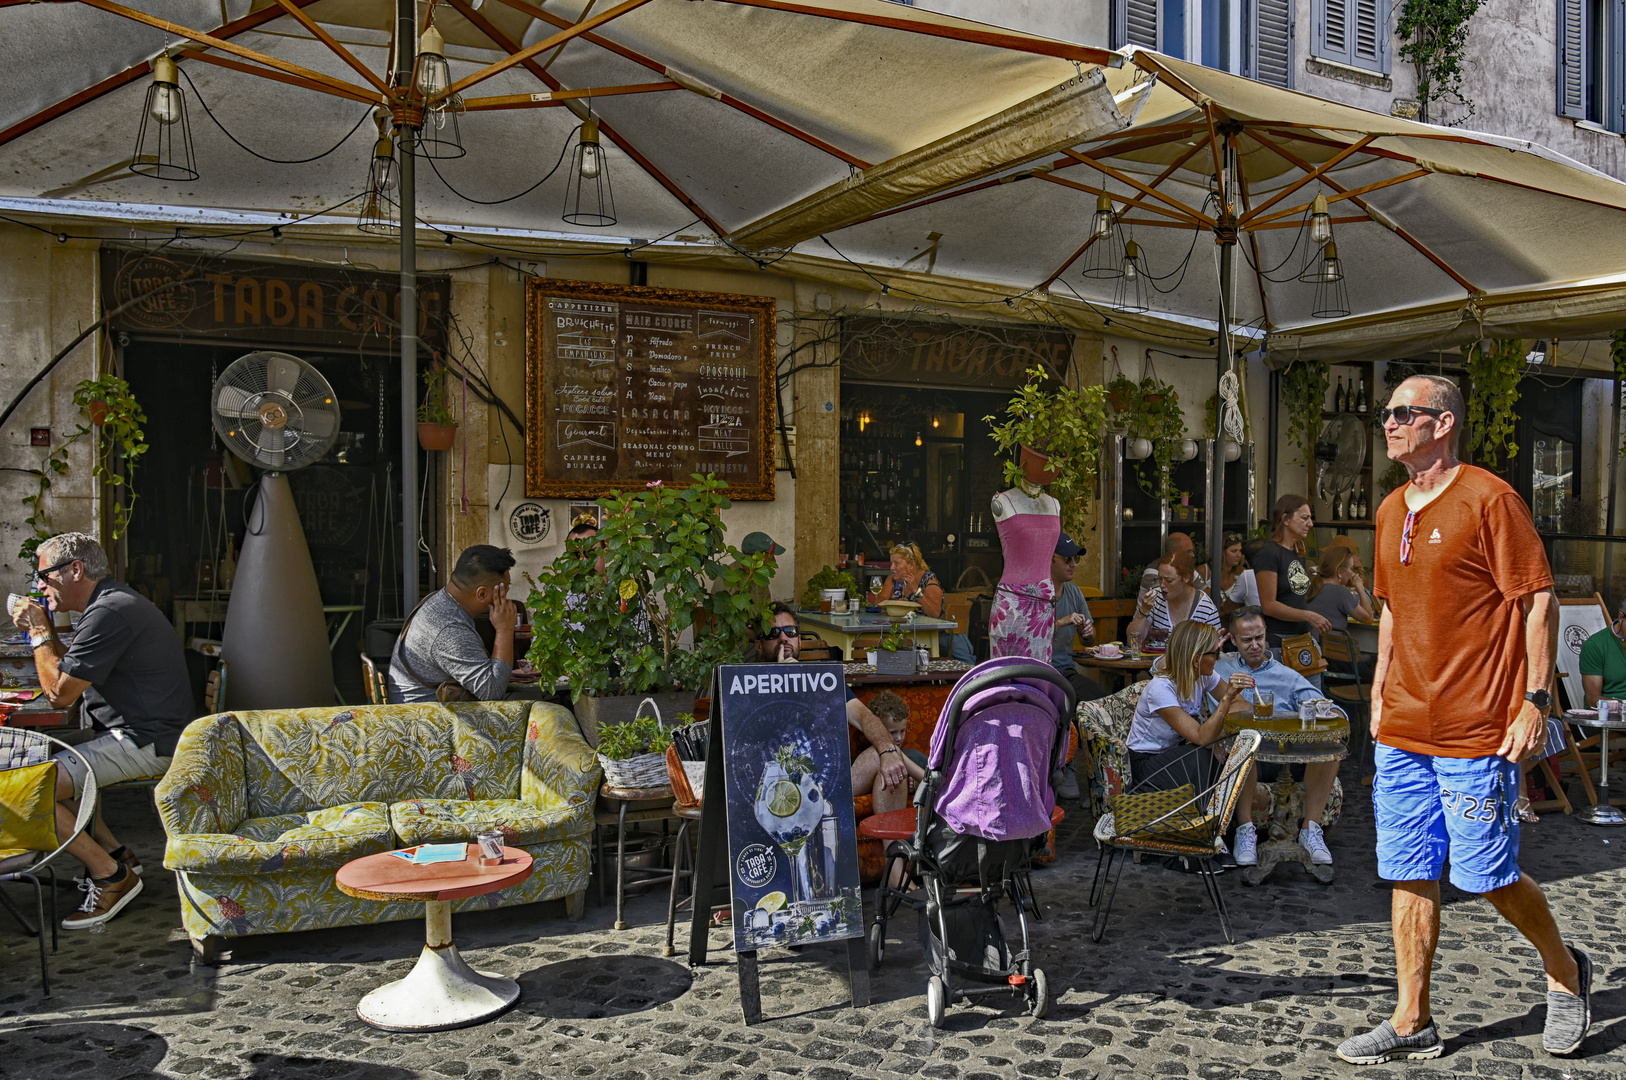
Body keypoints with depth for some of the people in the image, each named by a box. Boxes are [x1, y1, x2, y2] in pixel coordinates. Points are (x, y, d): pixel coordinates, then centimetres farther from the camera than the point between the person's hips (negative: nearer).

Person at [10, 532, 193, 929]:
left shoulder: (110, 613, -19)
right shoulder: (115, 601, 17)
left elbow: (60, 693, -16)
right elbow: (74, 675, 23)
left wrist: (41, 634, -4)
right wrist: (44, 633, 11)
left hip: (146, 743, -11)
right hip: (142, 736, 11)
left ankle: (111, 875, -4)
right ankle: (115, 854, 17)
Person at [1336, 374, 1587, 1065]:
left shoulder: (1489, 500, -9)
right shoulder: (1391, 511, 13)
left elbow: (1539, 601, -10)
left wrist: (1536, 700, -15)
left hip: (1476, 732, -7)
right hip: (1402, 730, 7)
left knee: (1488, 876, 2)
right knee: (1409, 876, 8)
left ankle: (1564, 969, 31)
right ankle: (1412, 1023, 17)